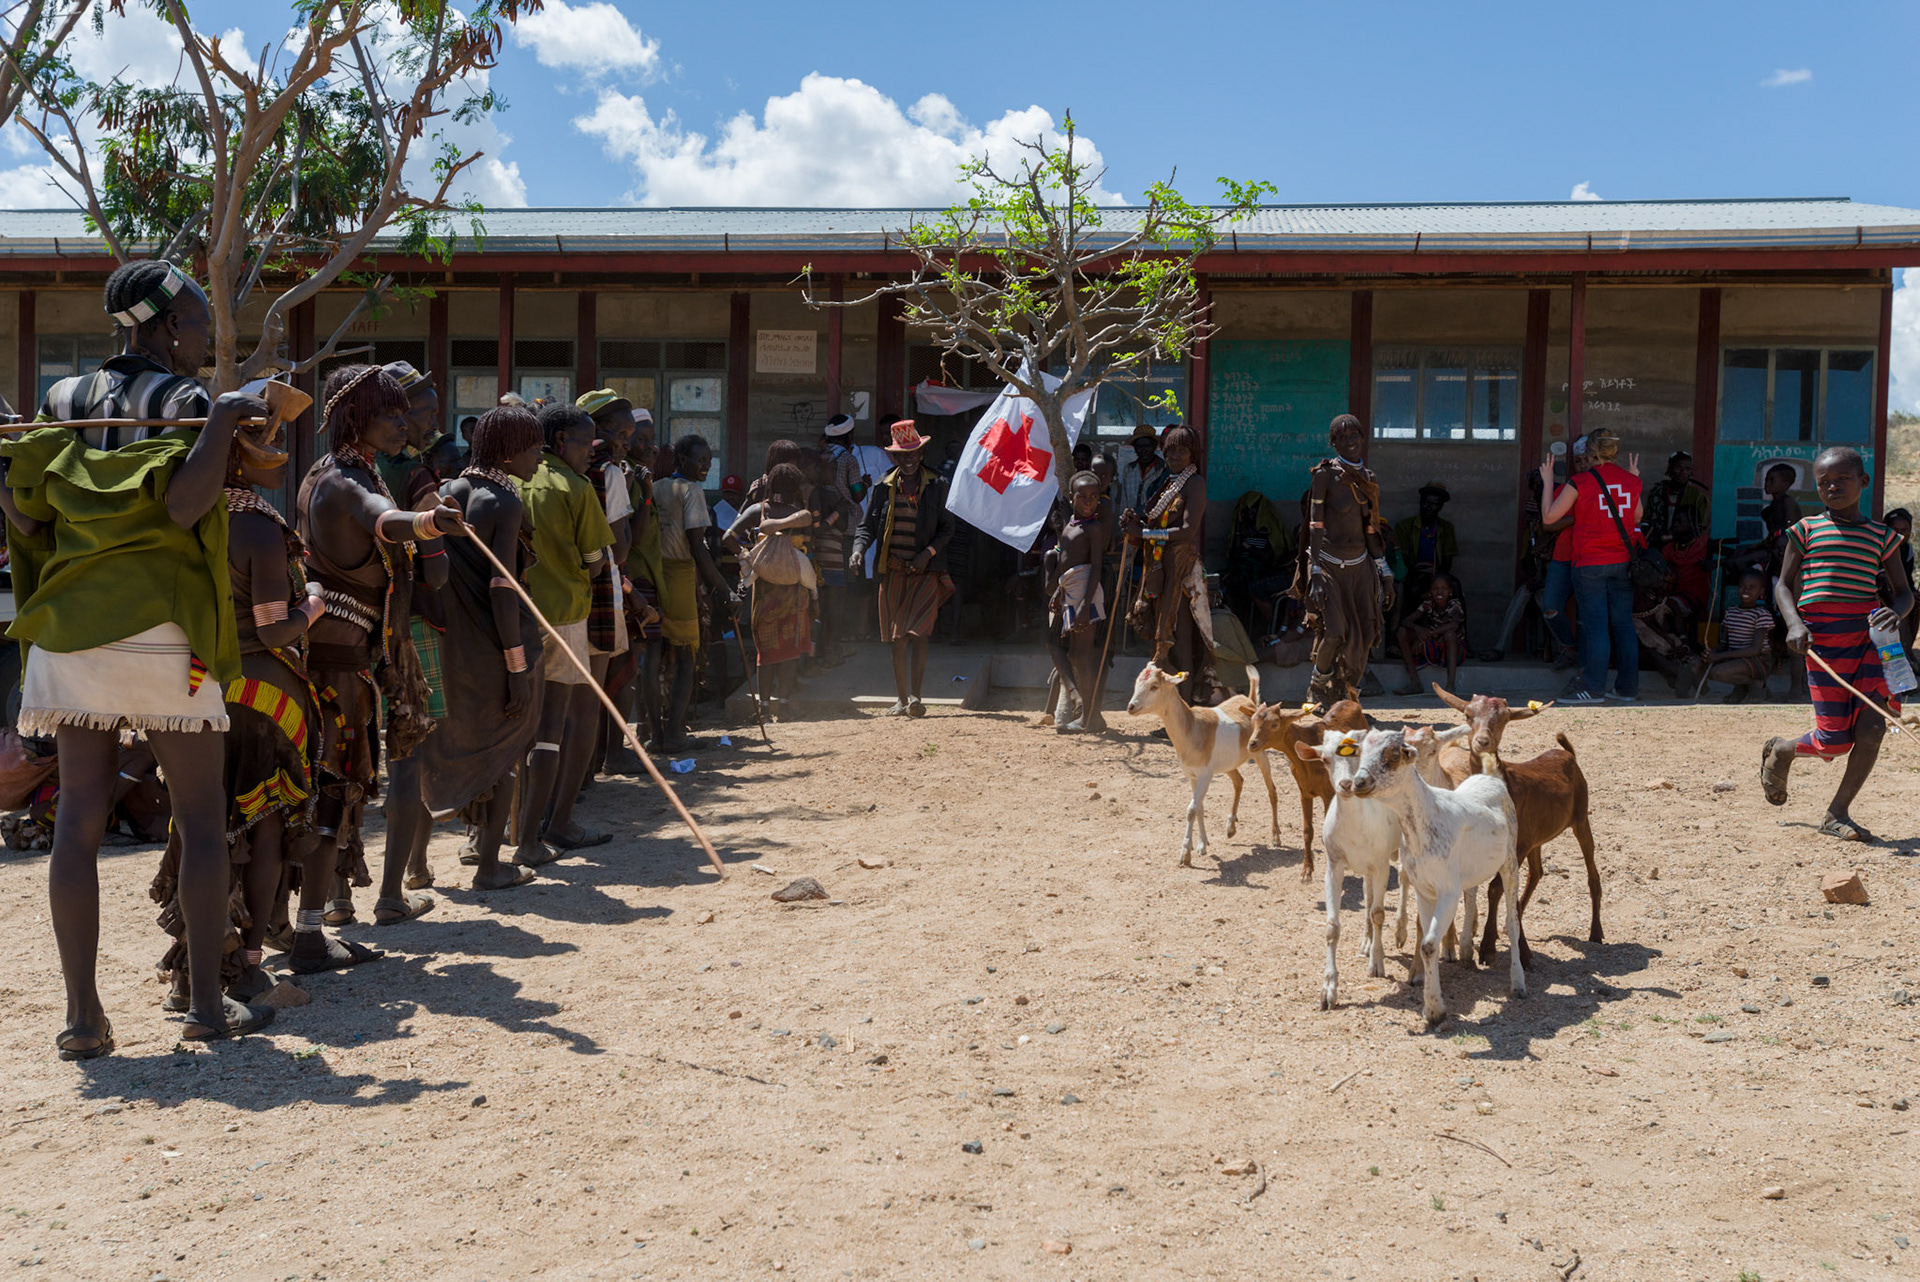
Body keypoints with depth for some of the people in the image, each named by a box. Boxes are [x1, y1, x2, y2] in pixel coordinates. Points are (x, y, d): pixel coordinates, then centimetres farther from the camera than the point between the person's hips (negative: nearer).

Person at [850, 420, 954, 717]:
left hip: (926, 572, -2)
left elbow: (947, 528, 6)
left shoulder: (936, 486, 3)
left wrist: (929, 552, -10)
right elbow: (868, 525, 9)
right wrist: (859, 548, -11)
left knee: (918, 633, -15)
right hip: (893, 572, 3)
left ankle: (915, 696, -17)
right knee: (897, 639, 7)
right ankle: (902, 700, 15)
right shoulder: (884, 486, 7)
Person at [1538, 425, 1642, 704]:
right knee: (1623, 623, 8)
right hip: (1623, 563, 4)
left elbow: (1550, 515, -5)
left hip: (1590, 563, -4)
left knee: (1595, 625, -2)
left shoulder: (1579, 482, -10)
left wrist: (1547, 482, 7)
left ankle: (1593, 687, -1)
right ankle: (1628, 687, 12)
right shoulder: (1631, 480, 3)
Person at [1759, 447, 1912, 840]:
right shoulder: (1807, 529, 5)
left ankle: (1837, 814, 3)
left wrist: (1897, 611, -12)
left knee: (1871, 728, -12)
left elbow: (1904, 592, 12)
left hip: (1870, 636, 2)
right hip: (1823, 641, -2)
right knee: (1835, 740, -5)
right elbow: (1784, 585, 7)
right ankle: (1780, 750, 29)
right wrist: (1794, 623, -11)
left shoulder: (1880, 535, 9)